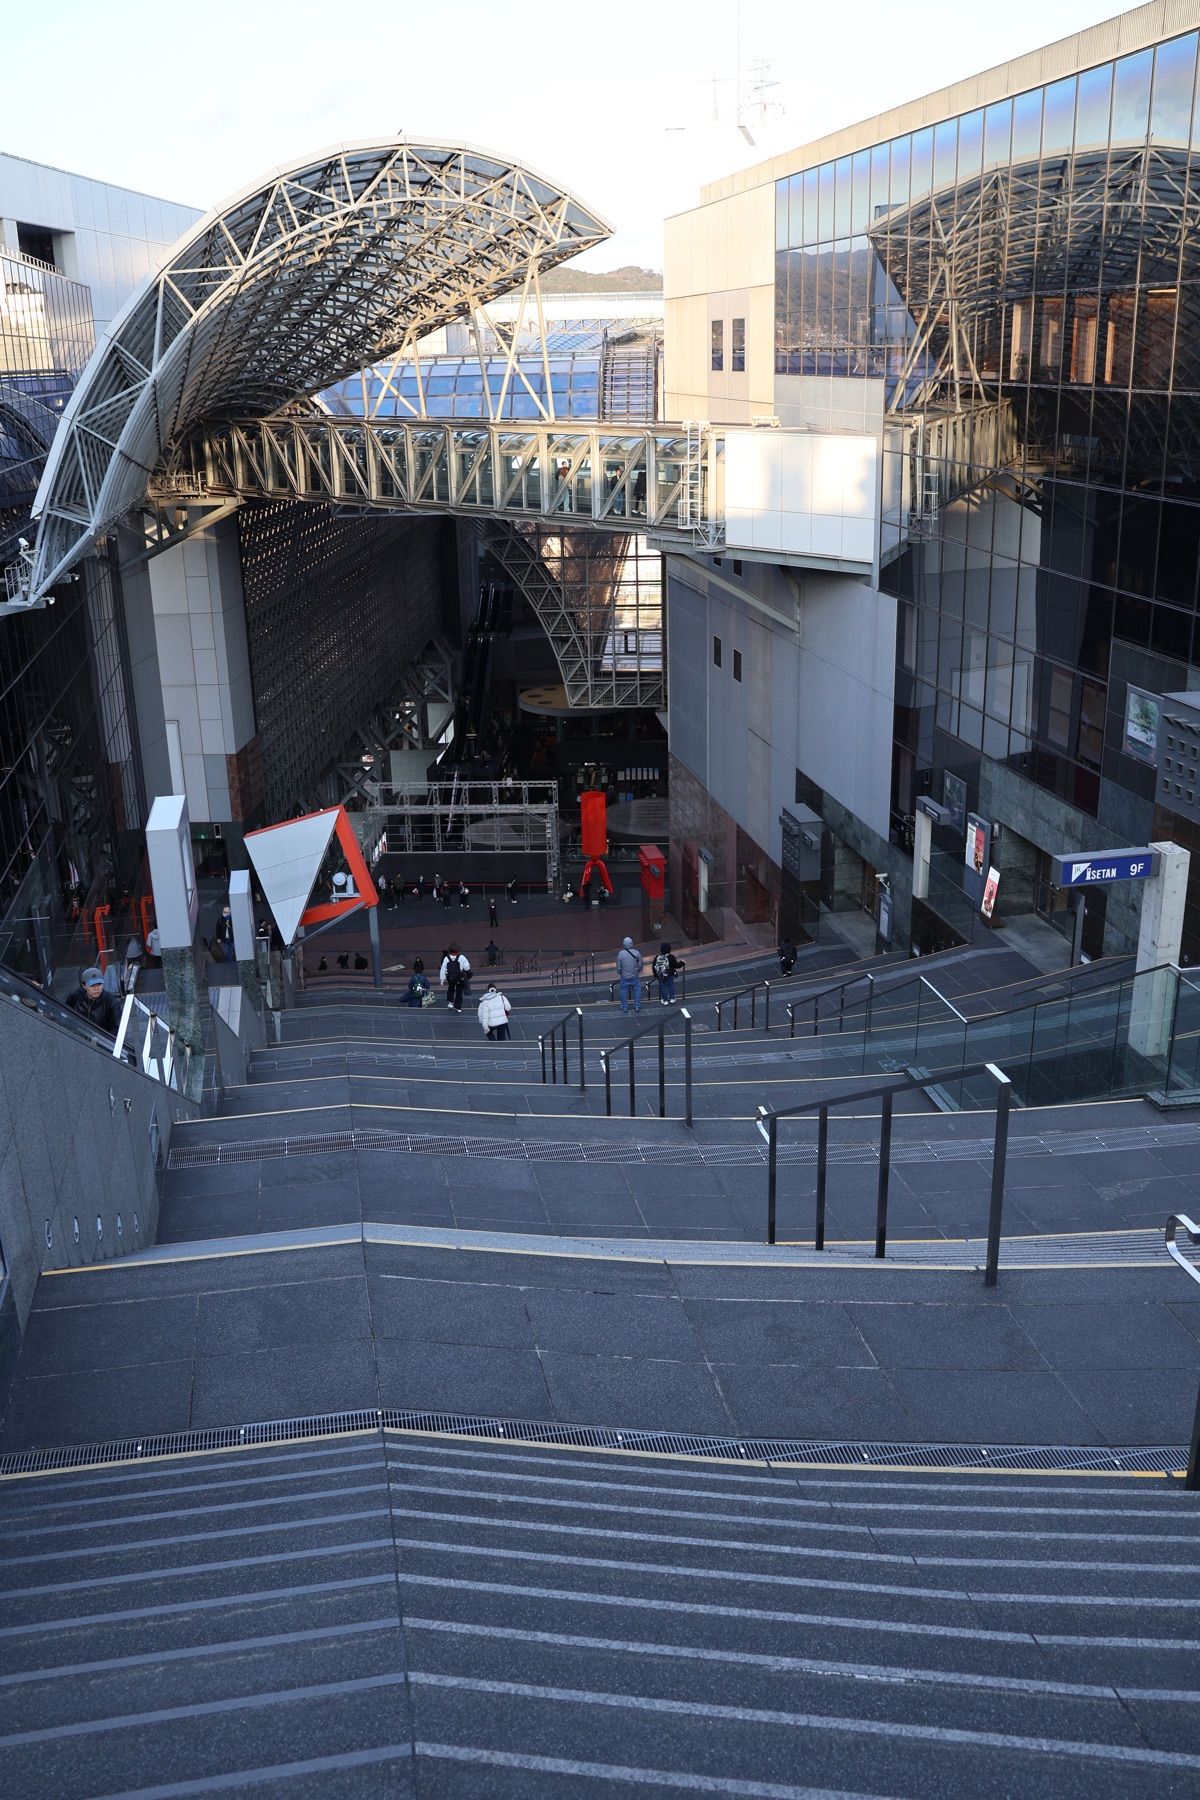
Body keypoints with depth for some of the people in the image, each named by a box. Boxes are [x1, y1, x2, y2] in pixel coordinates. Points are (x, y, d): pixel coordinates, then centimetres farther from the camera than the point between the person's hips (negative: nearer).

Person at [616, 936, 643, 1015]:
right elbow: (640, 965, -3)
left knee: (624, 991, 13)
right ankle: (637, 1007, 16)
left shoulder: (620, 953, -13)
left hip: (624, 977, 0)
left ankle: (624, 1007, 20)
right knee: (637, 991, 14)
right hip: (635, 976, 0)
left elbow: (618, 967, -7)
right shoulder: (637, 953, -10)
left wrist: (619, 974, 12)